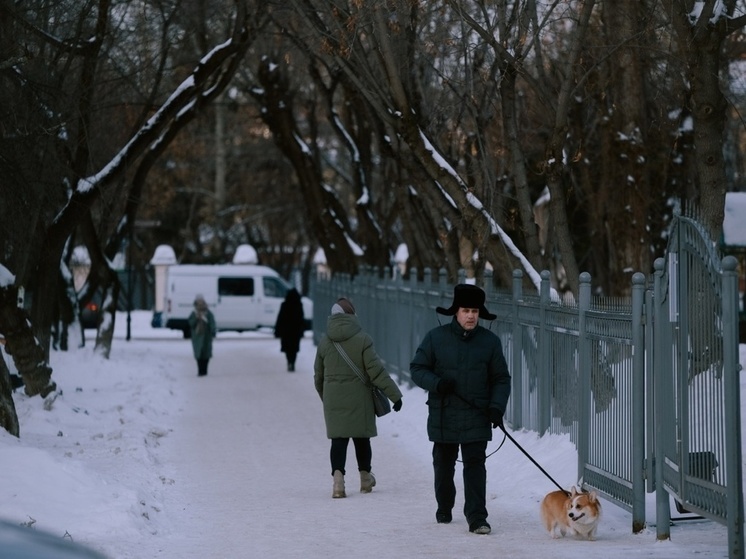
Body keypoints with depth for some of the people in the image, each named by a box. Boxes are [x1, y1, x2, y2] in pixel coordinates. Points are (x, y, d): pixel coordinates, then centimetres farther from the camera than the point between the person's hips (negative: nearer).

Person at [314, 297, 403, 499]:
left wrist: (324, 397, 27)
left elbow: (318, 375, 11)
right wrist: (394, 394, -8)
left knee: (338, 439, 2)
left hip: (333, 400, 2)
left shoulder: (324, 341, 1)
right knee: (361, 437, 13)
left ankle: (338, 476, -18)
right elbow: (376, 371, -12)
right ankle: (365, 478, 26)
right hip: (358, 399, -2)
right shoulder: (361, 339, -11)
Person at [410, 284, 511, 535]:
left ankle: (477, 517, -11)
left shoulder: (490, 341, 1)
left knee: (475, 465, -9)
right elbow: (417, 368, 4)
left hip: (476, 418, -1)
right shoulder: (436, 338, -1)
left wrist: (497, 406, -9)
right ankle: (444, 509, 34)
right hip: (443, 417, 1)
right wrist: (436, 383, -16)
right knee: (443, 465, 15)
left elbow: (501, 379, 6)